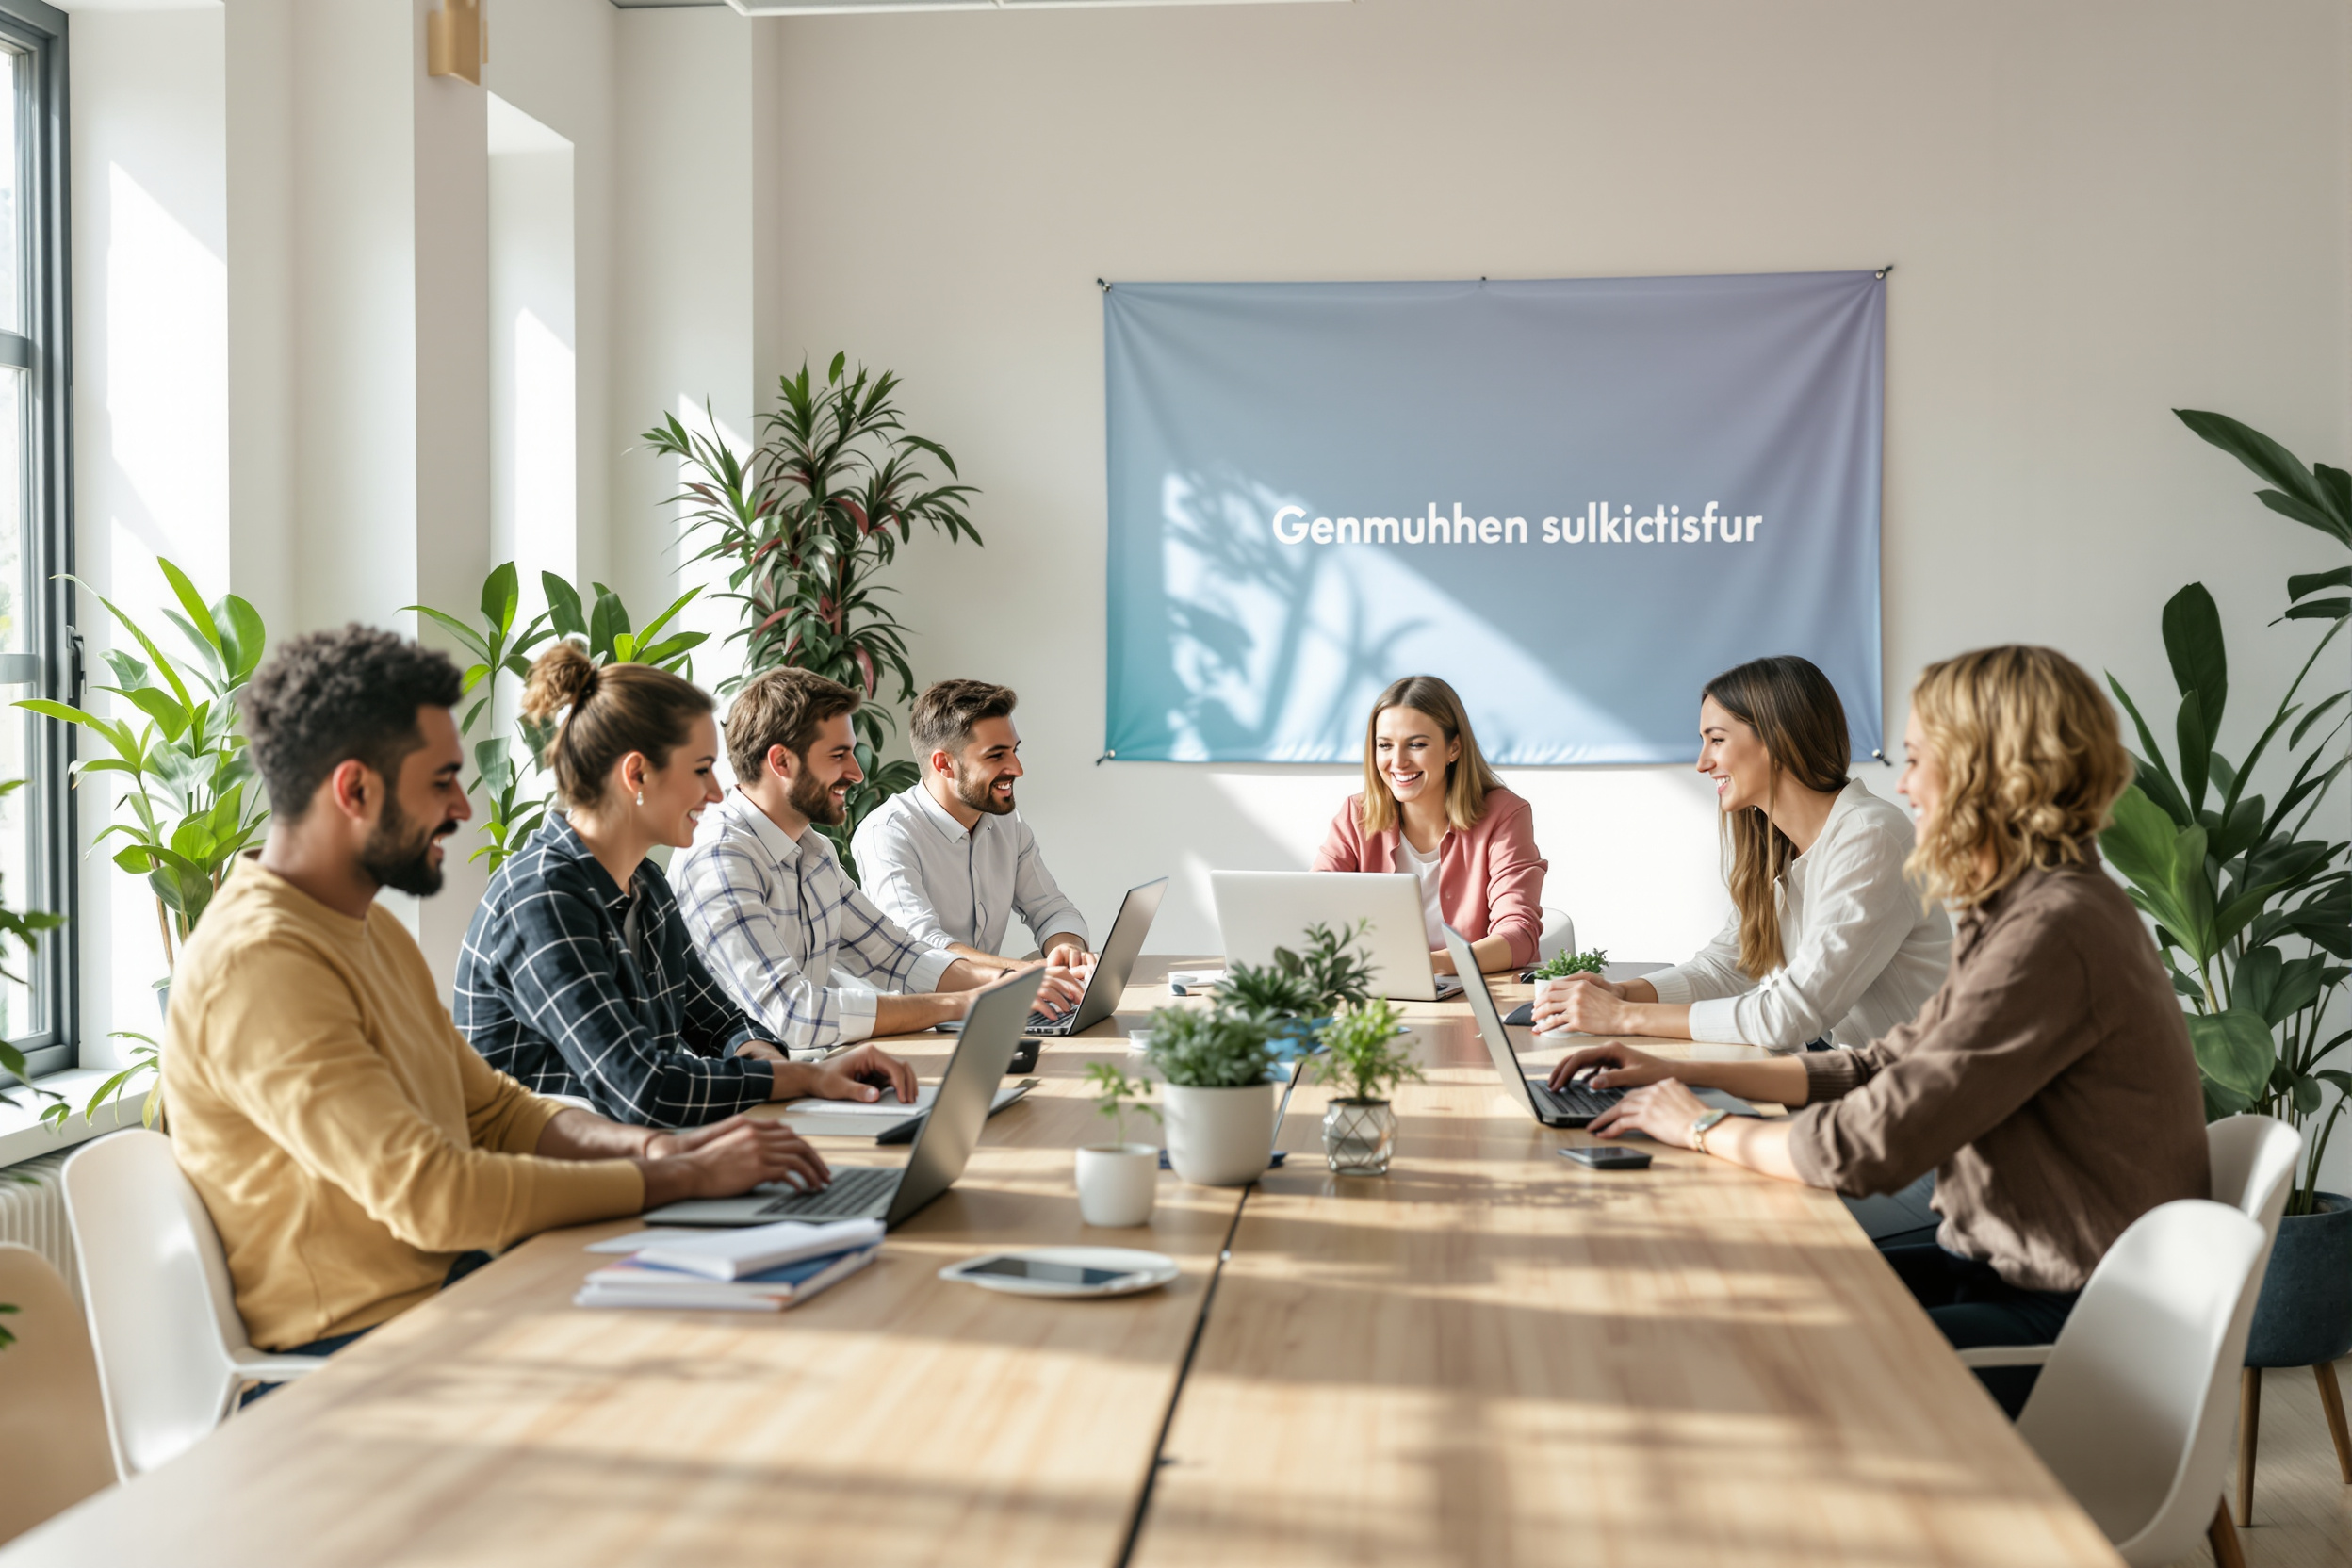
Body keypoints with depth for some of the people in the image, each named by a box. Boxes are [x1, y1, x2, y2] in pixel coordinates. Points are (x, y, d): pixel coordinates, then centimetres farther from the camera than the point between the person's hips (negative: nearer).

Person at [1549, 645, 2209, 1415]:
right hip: (2003, 1266, 9)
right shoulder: (2028, 911, 10)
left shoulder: (2055, 933, -24)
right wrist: (1682, 1072, 12)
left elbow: (1870, 1146, -26)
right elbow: (1883, 1066, 16)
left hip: (2073, 1324, -9)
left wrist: (1705, 1128, -9)